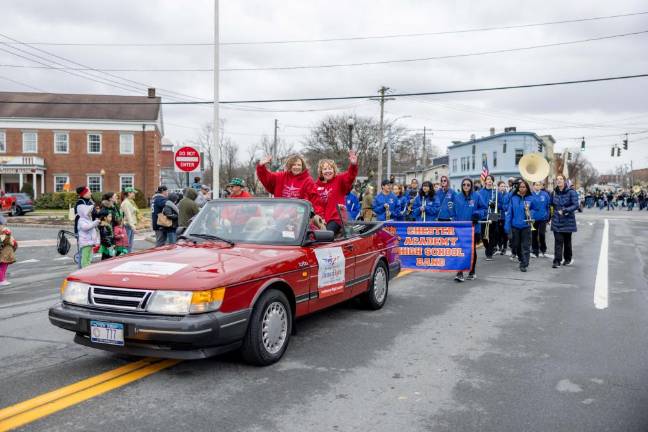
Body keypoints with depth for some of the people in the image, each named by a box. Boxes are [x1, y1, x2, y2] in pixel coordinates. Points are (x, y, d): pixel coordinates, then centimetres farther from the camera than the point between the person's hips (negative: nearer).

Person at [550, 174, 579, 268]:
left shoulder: (571, 192, -9)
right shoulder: (554, 192, 5)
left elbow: (576, 205, -16)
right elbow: (551, 204, 18)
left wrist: (565, 210, -25)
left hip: (568, 221, -2)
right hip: (556, 221, 2)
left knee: (567, 241, 10)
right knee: (558, 241, -5)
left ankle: (568, 259, 27)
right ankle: (557, 261, -7)